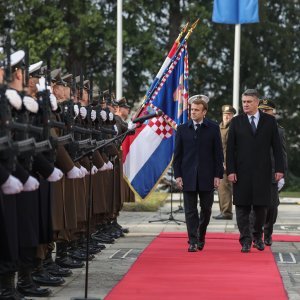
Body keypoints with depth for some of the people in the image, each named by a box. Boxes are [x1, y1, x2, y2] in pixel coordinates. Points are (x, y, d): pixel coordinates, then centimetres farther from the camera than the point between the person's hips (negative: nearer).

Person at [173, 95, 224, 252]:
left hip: (207, 176, 0)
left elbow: (218, 153, 1)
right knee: (190, 211, 0)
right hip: (188, 177, 0)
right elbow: (177, 154, 6)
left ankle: (201, 236, 28)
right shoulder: (182, 129, 5)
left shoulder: (213, 128, 1)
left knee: (206, 208, 7)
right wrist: (177, 175, -2)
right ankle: (193, 241, 2)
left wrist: (218, 175, -4)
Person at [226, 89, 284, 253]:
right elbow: (230, 148, 1)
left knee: (261, 206, 6)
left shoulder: (269, 121, 5)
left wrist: (279, 168, -2)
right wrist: (230, 170, -7)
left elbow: (276, 146, 4)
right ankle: (246, 240, 3)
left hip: (262, 171, 0)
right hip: (241, 171, 0)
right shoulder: (236, 122, 4)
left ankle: (257, 236, 22)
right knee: (242, 206, -1)